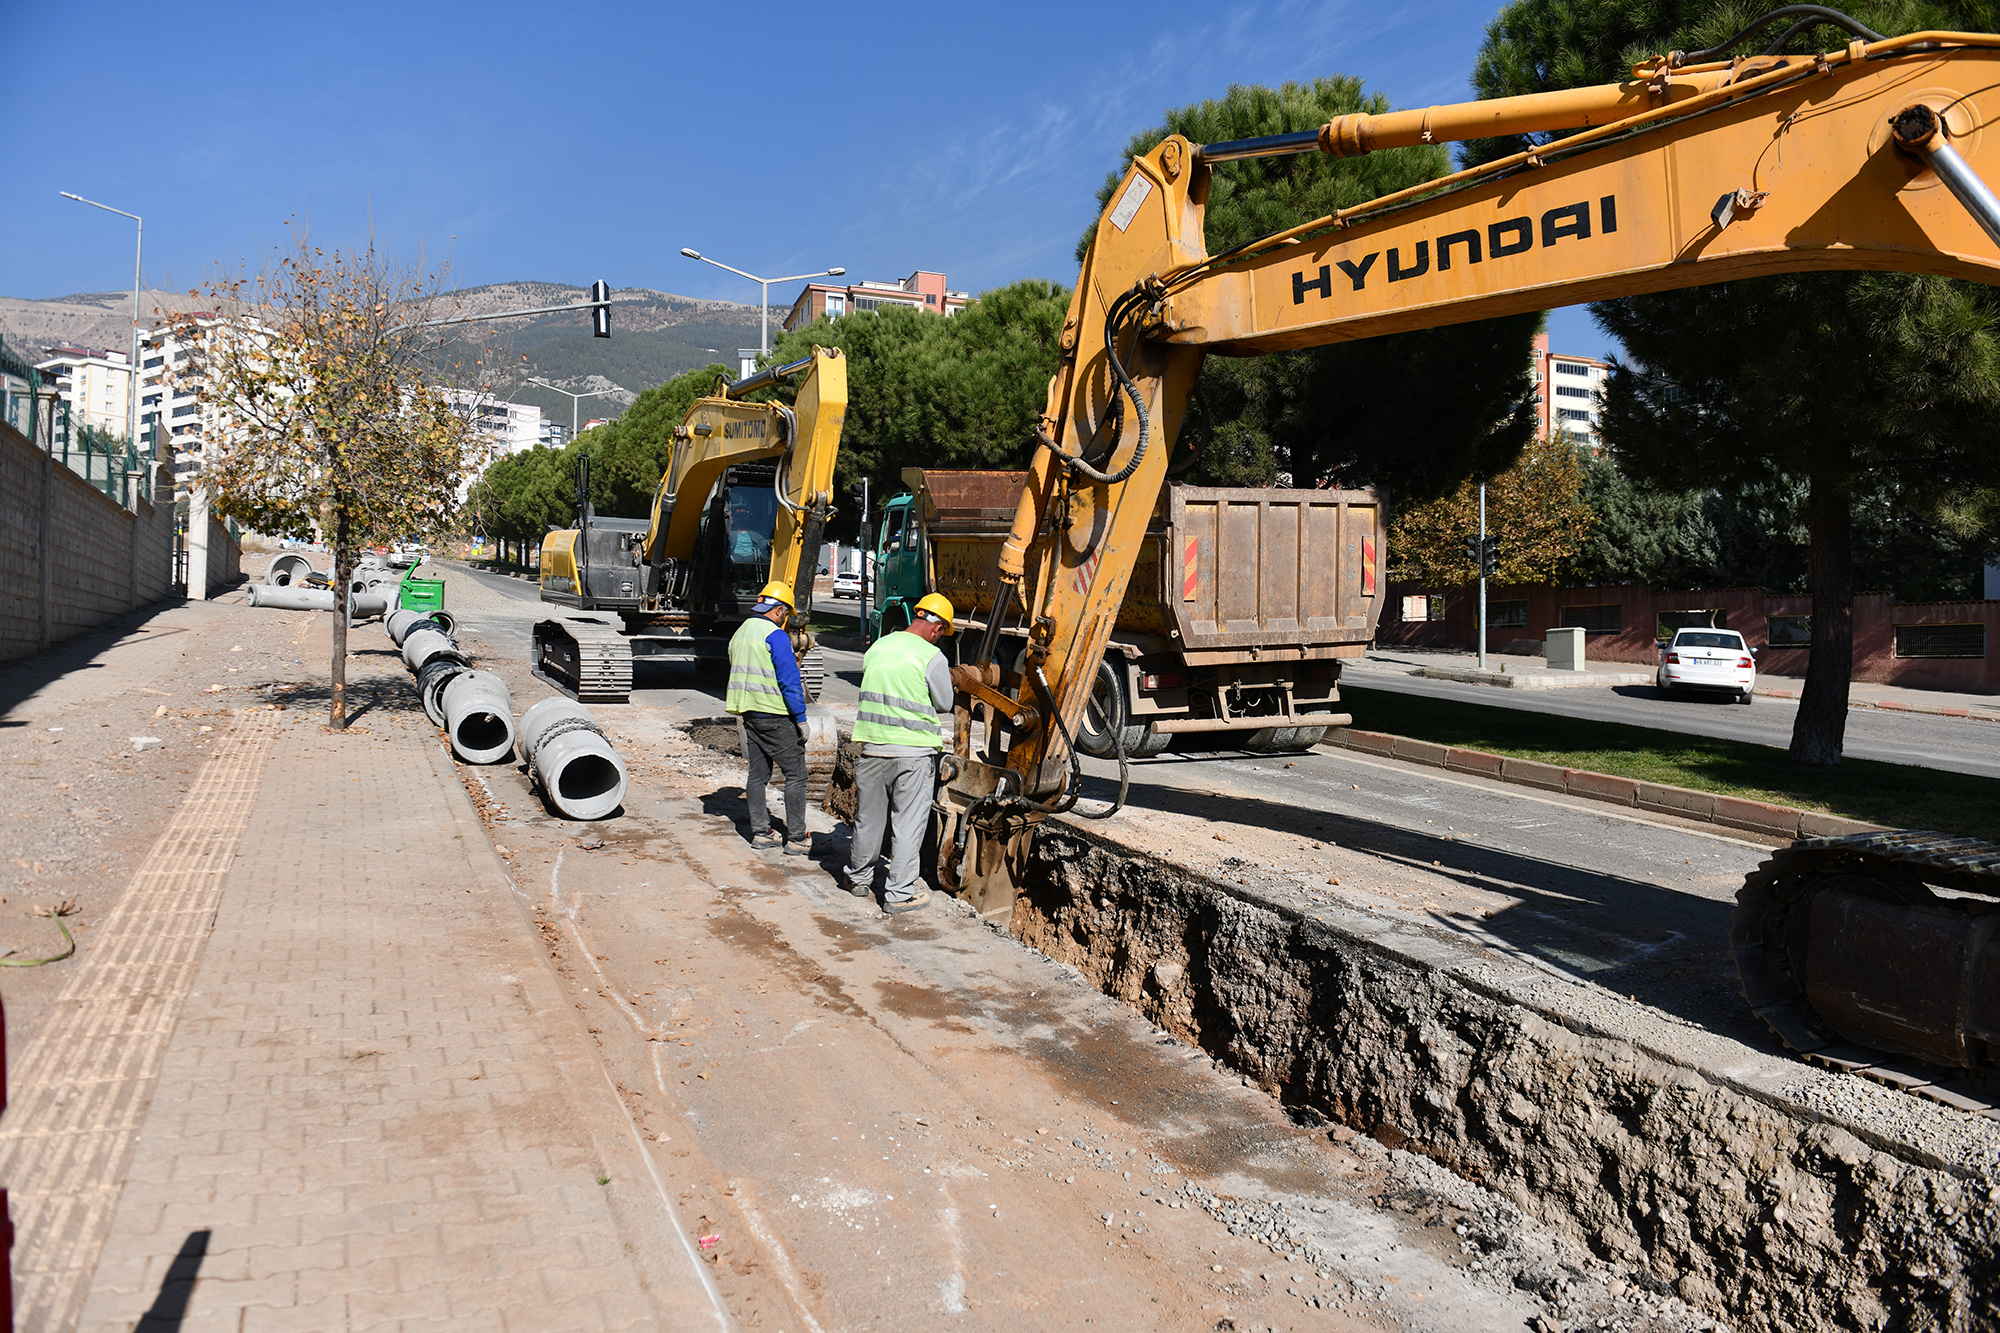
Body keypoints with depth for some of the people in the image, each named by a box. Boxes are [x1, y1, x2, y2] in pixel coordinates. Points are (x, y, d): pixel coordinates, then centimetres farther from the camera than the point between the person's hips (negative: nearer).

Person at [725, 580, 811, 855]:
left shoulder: (739, 634, 12)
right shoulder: (775, 635, -14)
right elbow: (789, 680, -17)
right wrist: (801, 718, -13)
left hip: (749, 714, 8)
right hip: (776, 716, -8)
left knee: (757, 773, 13)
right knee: (795, 773, -2)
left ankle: (760, 832, 16)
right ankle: (796, 838, -1)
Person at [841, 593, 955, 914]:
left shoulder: (877, 647, 5)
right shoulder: (932, 658, -12)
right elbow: (944, 704, -1)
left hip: (872, 745, 5)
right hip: (913, 753, -5)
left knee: (868, 816, 18)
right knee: (908, 823, 4)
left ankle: (858, 878, 34)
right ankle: (900, 893, 8)